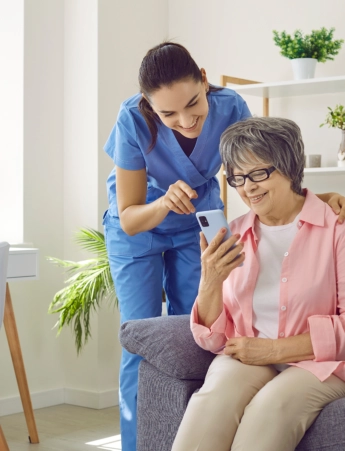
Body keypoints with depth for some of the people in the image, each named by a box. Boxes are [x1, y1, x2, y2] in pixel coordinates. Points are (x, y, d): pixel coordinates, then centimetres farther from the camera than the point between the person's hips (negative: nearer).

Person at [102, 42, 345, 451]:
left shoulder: (229, 108, -28)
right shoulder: (134, 121, -32)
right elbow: (128, 220, -25)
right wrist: (164, 204, -46)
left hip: (196, 224, 2)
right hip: (138, 229, -2)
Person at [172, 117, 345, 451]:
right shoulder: (233, 236, 10)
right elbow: (215, 340, 9)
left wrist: (274, 349, -11)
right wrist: (210, 283, -10)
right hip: (245, 359, 3)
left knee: (269, 411, -34)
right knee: (213, 401, -31)